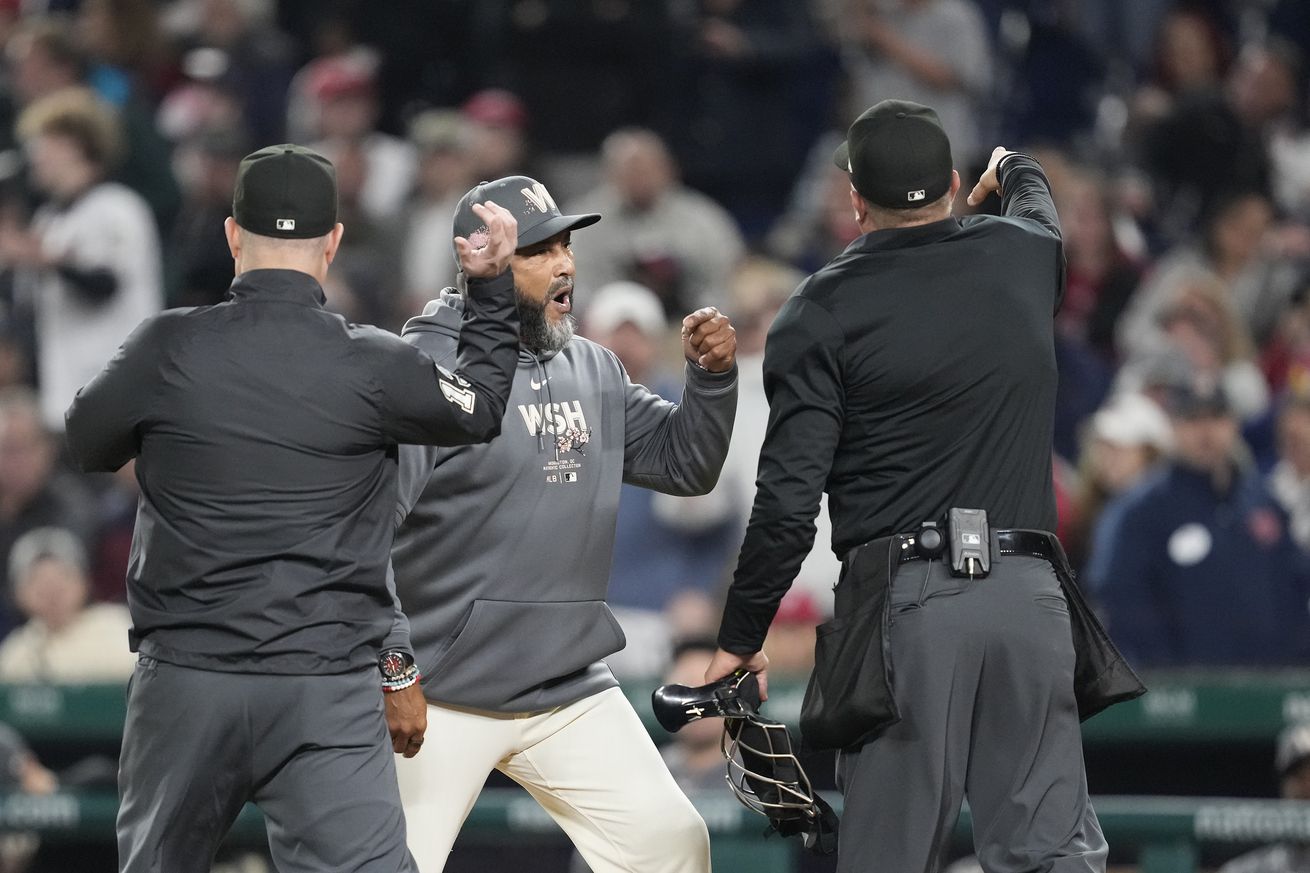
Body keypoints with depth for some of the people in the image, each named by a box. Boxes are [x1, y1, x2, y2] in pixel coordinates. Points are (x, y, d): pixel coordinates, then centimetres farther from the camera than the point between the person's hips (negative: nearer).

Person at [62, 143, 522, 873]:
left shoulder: (170, 349, -4)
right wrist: (494, 289, 25)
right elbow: (482, 410, 13)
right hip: (328, 696, -2)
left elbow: (88, 446, 14)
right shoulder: (371, 366, -5)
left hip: (186, 679, 2)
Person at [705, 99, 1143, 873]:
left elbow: (789, 500, -7)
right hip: (1029, 592, 3)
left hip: (905, 602, -3)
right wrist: (1013, 170, 62)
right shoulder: (1022, 255, 10)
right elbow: (1037, 200, 38)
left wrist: (740, 639, 2)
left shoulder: (823, 312, -2)